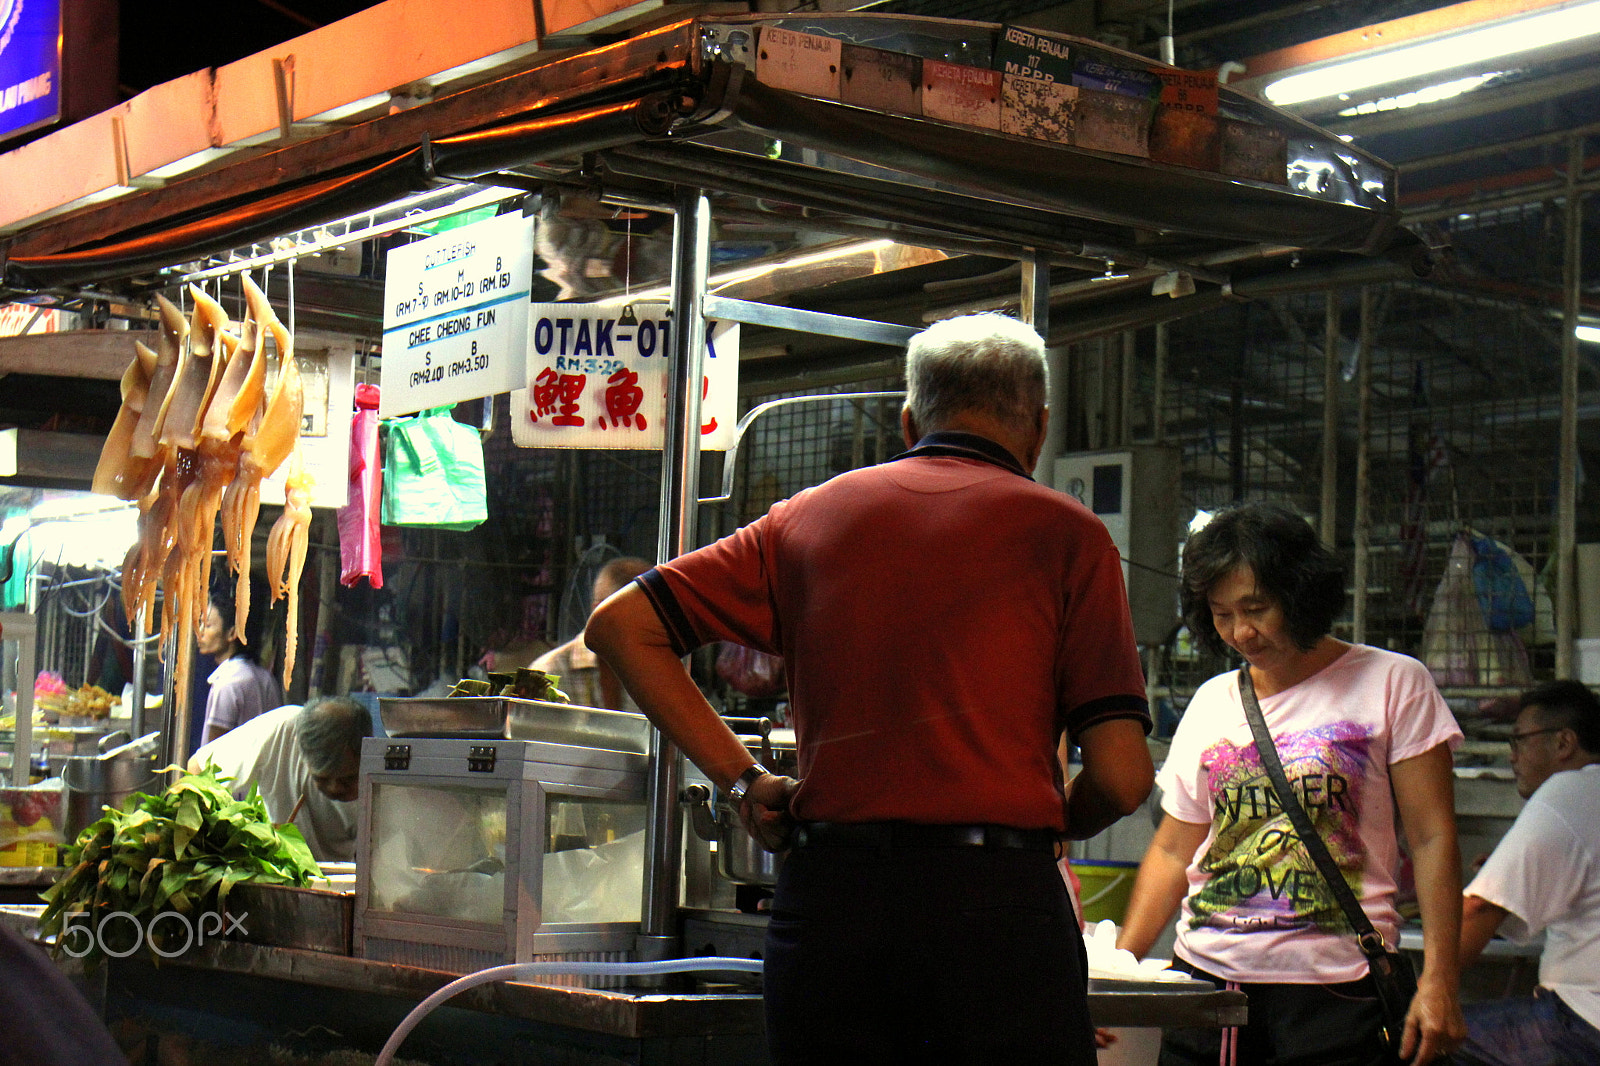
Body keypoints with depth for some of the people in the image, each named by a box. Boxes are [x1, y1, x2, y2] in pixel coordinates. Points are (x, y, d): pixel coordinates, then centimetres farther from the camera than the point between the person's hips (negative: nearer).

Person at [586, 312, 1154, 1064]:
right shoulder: (1063, 530, 4)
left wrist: (741, 777, 12)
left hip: (823, 892, 4)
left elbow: (620, 625, 14)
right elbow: (1121, 775, -3)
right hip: (995, 896, -3)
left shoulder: (810, 514, 14)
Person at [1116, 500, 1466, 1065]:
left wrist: (1437, 980, -10)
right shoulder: (1210, 703, 14)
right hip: (1205, 974, 4)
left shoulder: (1392, 683, 2)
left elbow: (1433, 840, -1)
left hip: (1335, 984, -4)